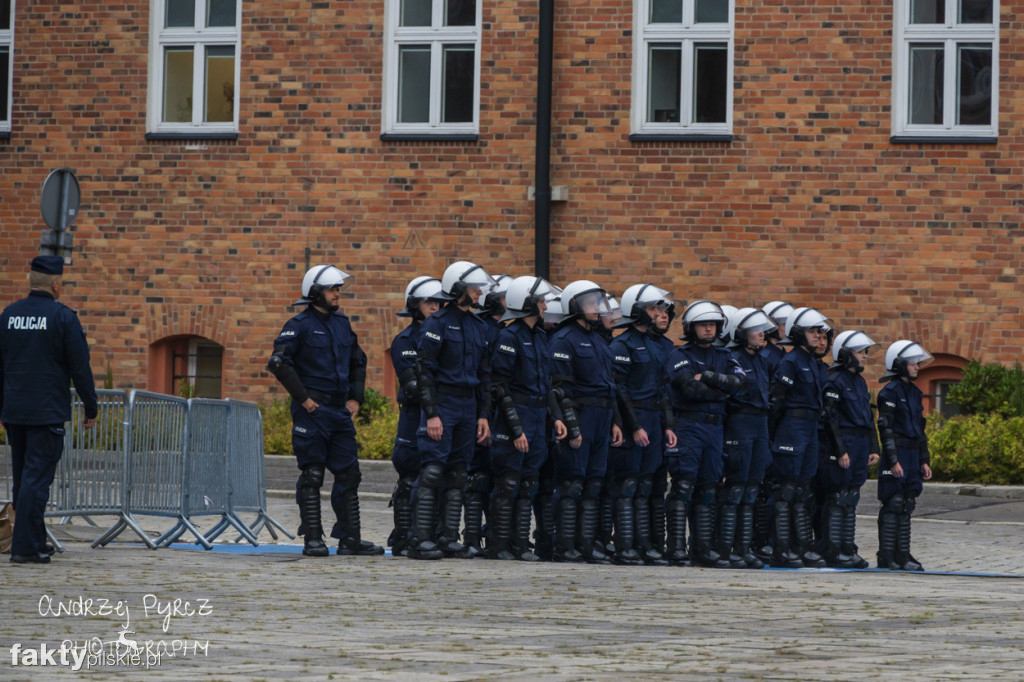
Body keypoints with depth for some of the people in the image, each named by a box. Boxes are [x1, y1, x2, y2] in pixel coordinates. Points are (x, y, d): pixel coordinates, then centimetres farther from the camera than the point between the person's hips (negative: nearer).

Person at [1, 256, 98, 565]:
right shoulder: (63, 317, -9)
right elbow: (80, 368, -8)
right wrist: (91, 409, 2)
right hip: (48, 412, -6)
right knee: (37, 478, -6)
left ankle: (35, 541, 23)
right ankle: (25, 547, -10)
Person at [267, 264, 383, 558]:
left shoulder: (342, 323, 14)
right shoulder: (300, 325, -7)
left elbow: (358, 362, 25)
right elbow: (278, 362, -15)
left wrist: (356, 398, 13)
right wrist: (303, 398, -15)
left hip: (341, 411, 7)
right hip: (312, 410, -7)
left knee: (349, 474, 5)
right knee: (312, 476, -3)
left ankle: (350, 538, 10)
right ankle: (312, 540, 1)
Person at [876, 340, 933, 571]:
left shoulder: (914, 393, 16)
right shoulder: (890, 392, -9)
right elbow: (885, 428, -14)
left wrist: (924, 460, 17)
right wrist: (893, 460, -19)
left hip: (912, 454, 8)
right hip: (896, 454, -8)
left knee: (907, 505, 8)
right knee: (893, 504, -7)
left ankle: (902, 554, 11)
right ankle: (886, 556, -4)